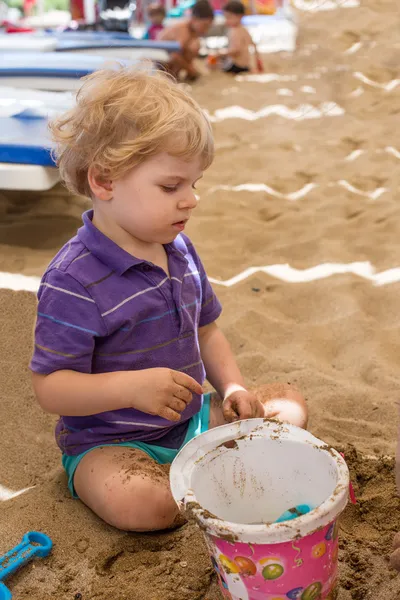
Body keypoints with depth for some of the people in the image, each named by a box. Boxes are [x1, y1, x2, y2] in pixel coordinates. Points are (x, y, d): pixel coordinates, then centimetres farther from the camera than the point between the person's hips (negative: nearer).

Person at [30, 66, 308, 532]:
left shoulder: (180, 250, 3)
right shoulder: (72, 279, -22)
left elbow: (205, 331, 15)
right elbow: (49, 387, -21)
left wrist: (233, 388, -1)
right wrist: (131, 386, -34)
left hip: (192, 418, 7)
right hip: (110, 442, -7)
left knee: (290, 403, 6)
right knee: (137, 502, -36)